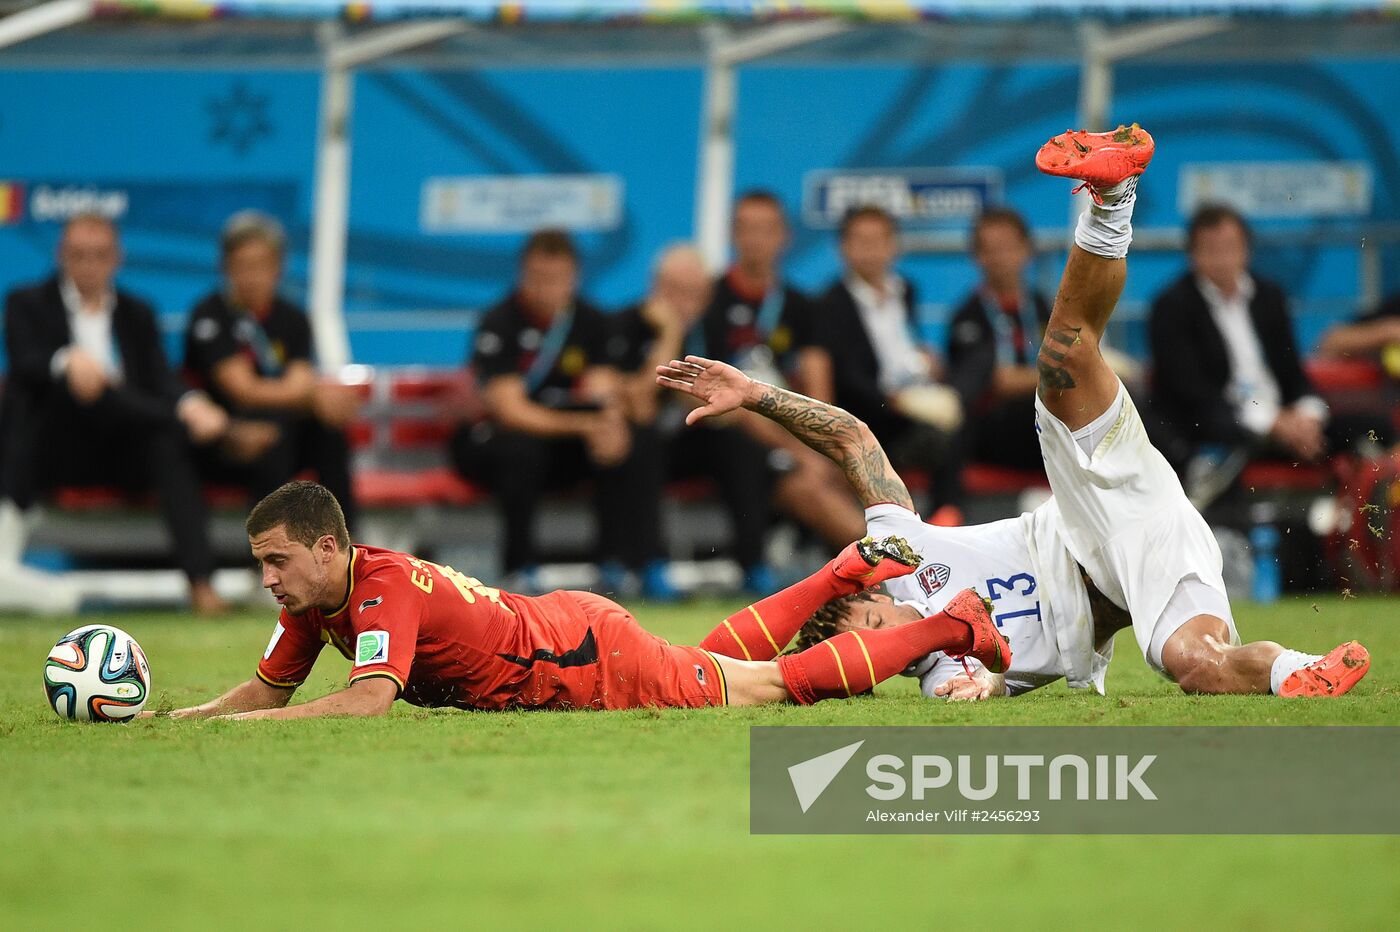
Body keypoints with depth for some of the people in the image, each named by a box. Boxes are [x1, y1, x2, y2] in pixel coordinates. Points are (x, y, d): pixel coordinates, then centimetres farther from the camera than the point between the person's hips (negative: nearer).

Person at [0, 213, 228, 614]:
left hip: (120, 453, 3)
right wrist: (66, 362, -34)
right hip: (50, 448, -3)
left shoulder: (137, 314, 19)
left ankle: (200, 581, -41)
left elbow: (159, 379, 3)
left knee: (171, 442, -29)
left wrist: (190, 403, -21)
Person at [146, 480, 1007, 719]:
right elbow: (269, 689, 3)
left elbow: (370, 700, -45)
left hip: (589, 659, -8)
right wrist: (182, 717, -14)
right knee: (724, 656, 28)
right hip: (557, 628, 8)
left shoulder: (386, 590, -33)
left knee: (773, 683, 5)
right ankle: (853, 569, 43)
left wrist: (243, 727, -45)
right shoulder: (312, 600, -7)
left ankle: (950, 626, 17)